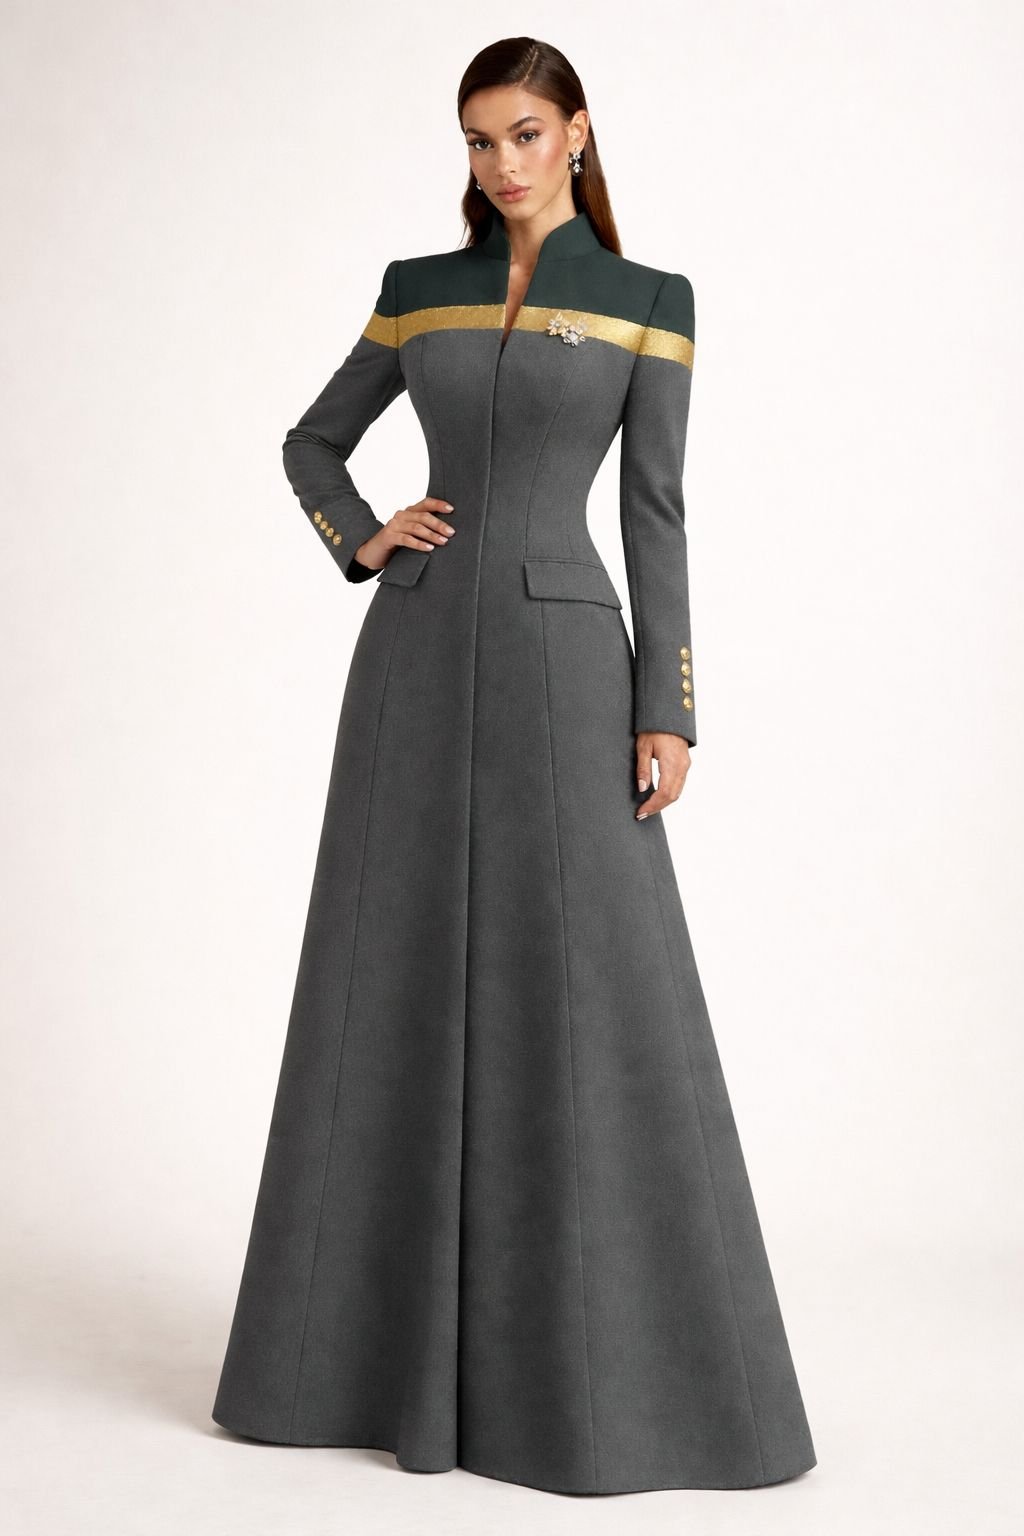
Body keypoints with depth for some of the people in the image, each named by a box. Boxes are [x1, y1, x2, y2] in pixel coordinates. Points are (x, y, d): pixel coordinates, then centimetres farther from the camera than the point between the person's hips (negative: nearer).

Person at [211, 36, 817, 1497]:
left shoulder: (649, 302, 5)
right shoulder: (418, 289, 12)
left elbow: (656, 513, 0)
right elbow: (311, 443, 23)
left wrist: (668, 711, -8)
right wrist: (361, 546, 2)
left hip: (562, 654, -3)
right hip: (420, 652, 3)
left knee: (601, 993, -7)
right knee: (403, 988, 4)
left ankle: (616, 1365, 4)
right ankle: (397, 1349, 16)